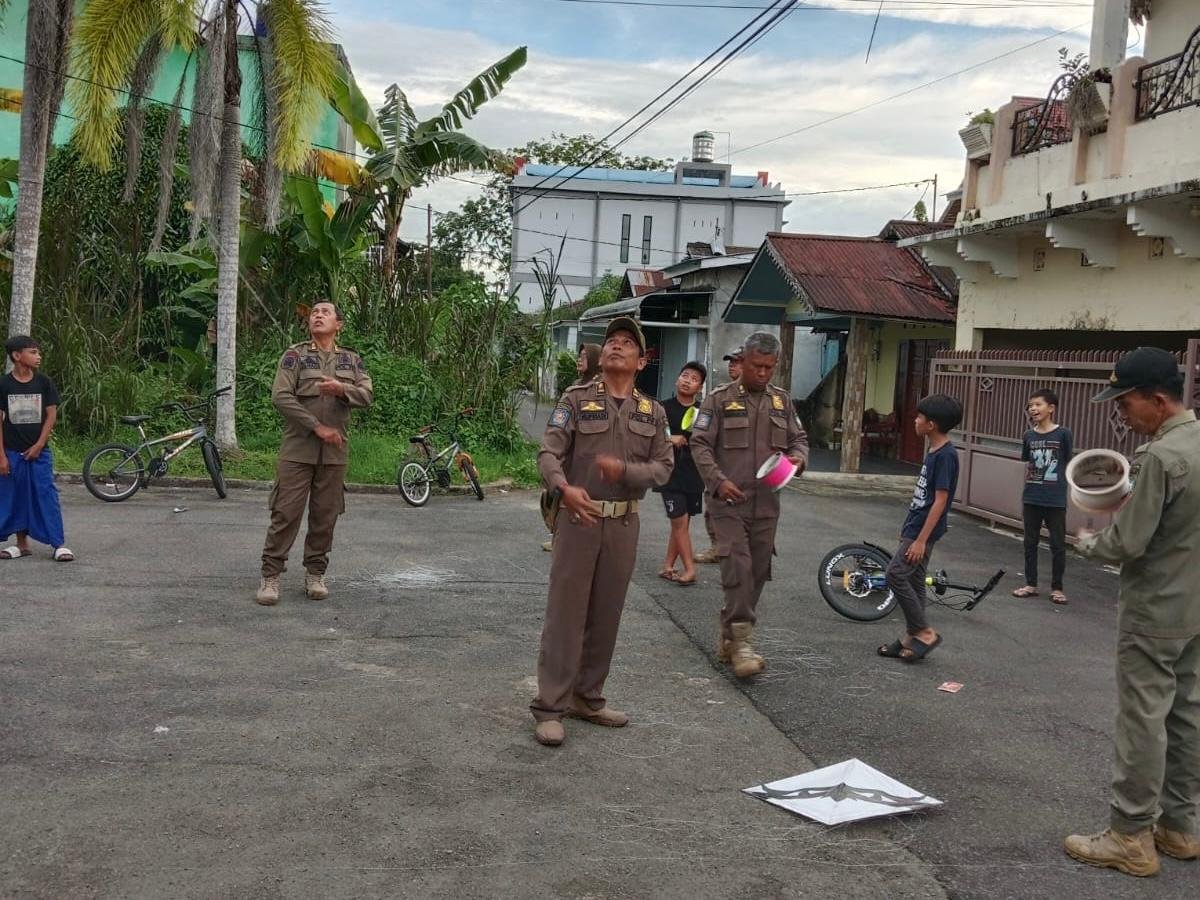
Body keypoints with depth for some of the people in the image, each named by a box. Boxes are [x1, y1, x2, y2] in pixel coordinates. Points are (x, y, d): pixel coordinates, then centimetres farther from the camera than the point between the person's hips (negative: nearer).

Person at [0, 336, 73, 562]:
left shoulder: (44, 382, 0)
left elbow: (51, 415, 0)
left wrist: (39, 446, -7)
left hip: (39, 451, 0)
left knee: (47, 496, -4)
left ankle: (59, 544, -4)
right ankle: (22, 544, 16)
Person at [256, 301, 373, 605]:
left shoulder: (351, 359, 11)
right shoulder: (295, 355, 1)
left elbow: (367, 395, 1)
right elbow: (280, 396, -8)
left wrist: (342, 389, -21)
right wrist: (318, 426, -13)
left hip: (334, 451, 3)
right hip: (298, 448, -3)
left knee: (325, 515, 6)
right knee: (286, 512, -4)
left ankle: (315, 573, 18)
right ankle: (271, 575, 3)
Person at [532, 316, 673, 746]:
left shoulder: (653, 413, 9)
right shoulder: (576, 399, -1)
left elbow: (663, 467, 3)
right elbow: (549, 453, -8)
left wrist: (624, 470, -15)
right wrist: (564, 487, -28)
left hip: (623, 524, 4)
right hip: (578, 518, -4)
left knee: (606, 614, 11)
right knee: (565, 612, -3)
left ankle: (588, 697, 24)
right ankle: (550, 707, 2)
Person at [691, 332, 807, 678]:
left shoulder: (782, 401, 13)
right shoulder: (720, 399, 0)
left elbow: (799, 439, 20)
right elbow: (700, 444, -4)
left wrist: (798, 458, -4)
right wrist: (718, 481, -17)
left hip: (766, 503, 5)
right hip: (729, 500, -5)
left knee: (757, 572, 8)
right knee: (737, 567, -15)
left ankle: (728, 636, 21)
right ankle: (742, 640, -13)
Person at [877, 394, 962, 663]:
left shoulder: (945, 455, -19)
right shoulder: (933, 451, 10)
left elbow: (940, 501, -21)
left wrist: (921, 540, -23)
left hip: (924, 530, -10)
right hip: (915, 527, 10)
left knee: (896, 575, -13)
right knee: (913, 581, 11)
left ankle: (925, 633, -4)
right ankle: (911, 639, 17)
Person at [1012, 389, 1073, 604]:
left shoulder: (1063, 434, -7)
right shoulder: (1029, 436, 4)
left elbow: (1068, 464, 0)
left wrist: (1064, 492, -1)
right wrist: (1027, 490, 10)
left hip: (1056, 500, -4)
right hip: (1032, 498, 4)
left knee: (1058, 545, 4)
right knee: (1030, 542, 10)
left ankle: (1056, 587, 15)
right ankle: (1030, 584, 21)